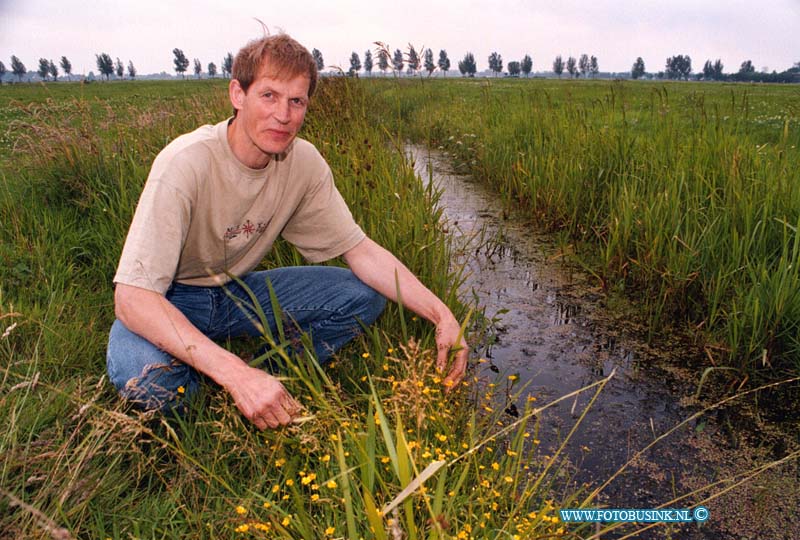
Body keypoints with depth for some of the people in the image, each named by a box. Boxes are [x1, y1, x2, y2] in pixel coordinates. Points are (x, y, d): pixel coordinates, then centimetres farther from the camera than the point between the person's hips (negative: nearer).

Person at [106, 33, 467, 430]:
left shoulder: (304, 162, -13)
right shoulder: (187, 162, -28)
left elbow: (359, 249, -9)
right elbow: (132, 297, -33)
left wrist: (440, 313, -20)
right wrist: (235, 374, -45)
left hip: (238, 292, 5)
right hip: (168, 301, -4)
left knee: (366, 296, -11)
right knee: (148, 379, -37)